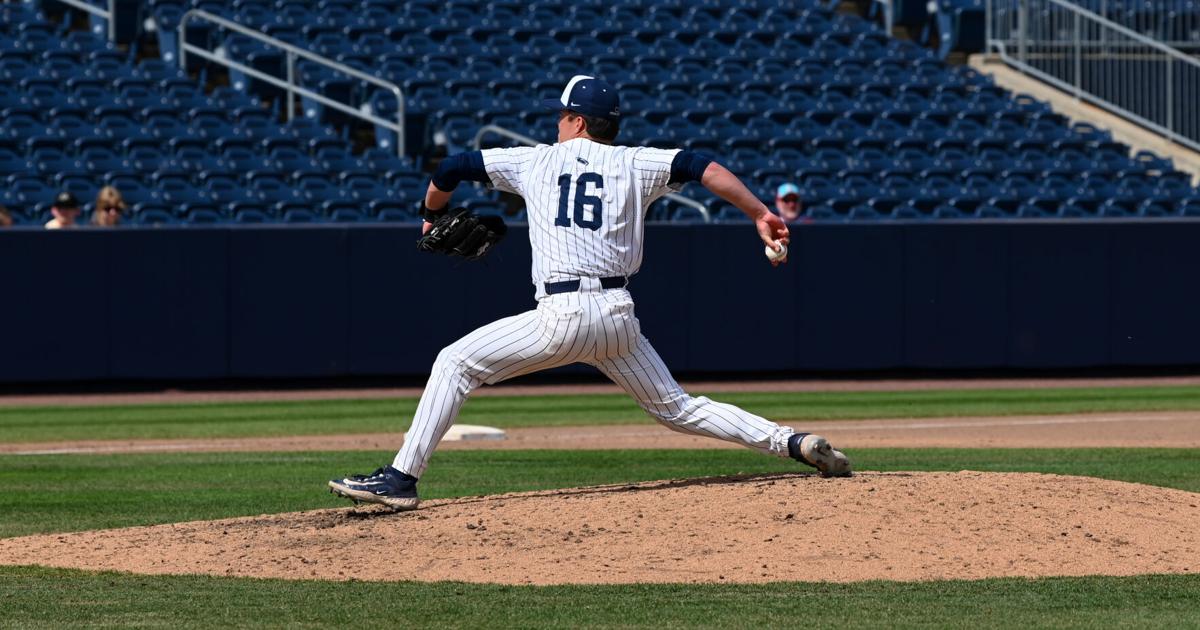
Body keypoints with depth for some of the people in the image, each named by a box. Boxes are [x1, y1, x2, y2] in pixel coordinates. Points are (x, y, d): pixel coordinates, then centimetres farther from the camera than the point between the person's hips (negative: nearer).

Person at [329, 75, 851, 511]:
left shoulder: (537, 160, 12)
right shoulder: (634, 163, 14)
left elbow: (450, 170, 18)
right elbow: (704, 168, -1)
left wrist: (434, 215, 37)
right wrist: (760, 215, -3)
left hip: (563, 316, -4)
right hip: (619, 316, 4)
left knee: (455, 364, 7)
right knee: (677, 408, 17)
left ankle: (402, 478, -3)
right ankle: (794, 443, 4)